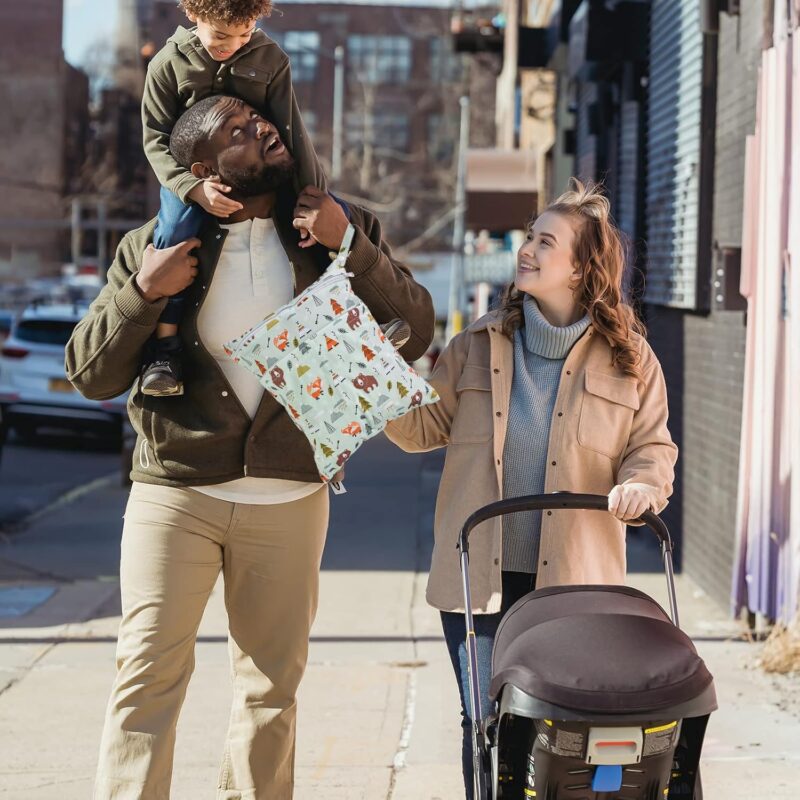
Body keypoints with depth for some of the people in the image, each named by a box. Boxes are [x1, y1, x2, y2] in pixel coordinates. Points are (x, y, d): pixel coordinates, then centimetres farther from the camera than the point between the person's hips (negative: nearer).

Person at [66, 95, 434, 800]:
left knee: (273, 681, 10)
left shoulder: (343, 228, 2)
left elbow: (414, 336, -3)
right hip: (174, 494, -1)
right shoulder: (154, 248, 0)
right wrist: (142, 294, -15)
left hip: (290, 498, 2)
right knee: (149, 670, -8)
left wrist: (349, 247, -15)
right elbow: (90, 374, 2)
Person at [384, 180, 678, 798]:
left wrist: (641, 484, -15)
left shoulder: (629, 358, 5)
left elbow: (653, 445, 7)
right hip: (479, 579, 1)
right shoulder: (479, 346, 9)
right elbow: (424, 426, 8)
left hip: (574, 582, -1)